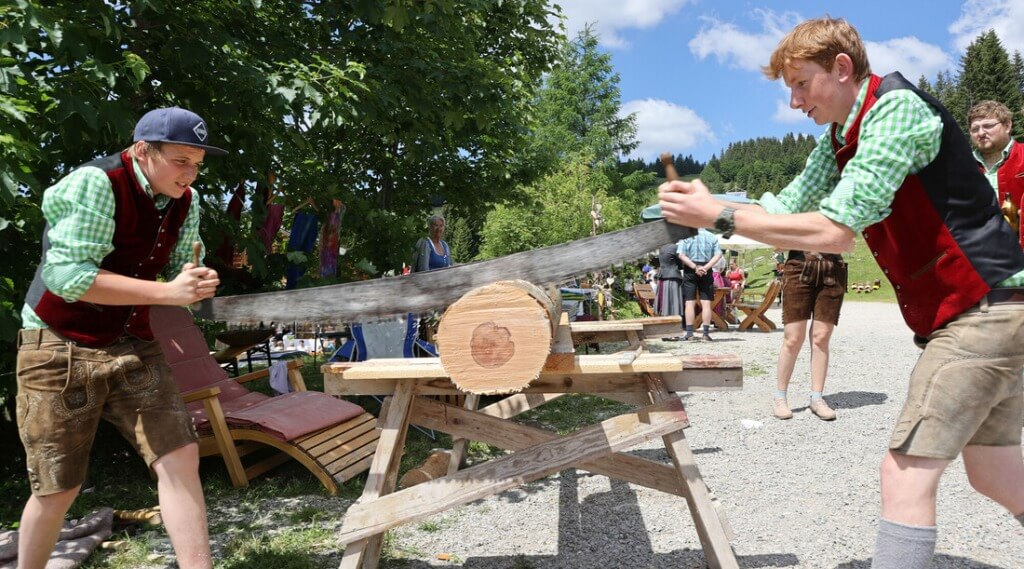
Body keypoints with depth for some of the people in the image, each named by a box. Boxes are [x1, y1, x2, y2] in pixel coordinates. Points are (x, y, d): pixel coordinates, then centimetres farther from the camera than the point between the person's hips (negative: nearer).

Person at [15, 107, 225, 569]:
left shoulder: (185, 203, 2)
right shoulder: (94, 184, -18)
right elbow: (68, 275, -26)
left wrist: (198, 281, -16)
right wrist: (167, 292, -29)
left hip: (133, 347, 5)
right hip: (61, 350, -5)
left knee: (180, 457, -7)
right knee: (58, 490, 6)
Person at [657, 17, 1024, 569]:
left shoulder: (896, 108, -18)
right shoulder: (838, 139, 10)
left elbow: (833, 230, -25)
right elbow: (788, 206, 6)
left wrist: (719, 215, -21)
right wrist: (700, 207, -7)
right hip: (959, 314, 9)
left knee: (906, 473, -10)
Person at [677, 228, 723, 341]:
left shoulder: (685, 236, -2)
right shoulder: (711, 236, 5)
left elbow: (681, 255, -12)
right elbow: (718, 255, -5)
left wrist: (695, 267, -13)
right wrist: (706, 267, -12)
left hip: (689, 272, -1)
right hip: (706, 272, 1)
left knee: (690, 303, 0)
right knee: (706, 303, 2)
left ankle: (689, 333, -4)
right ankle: (706, 333, 0)